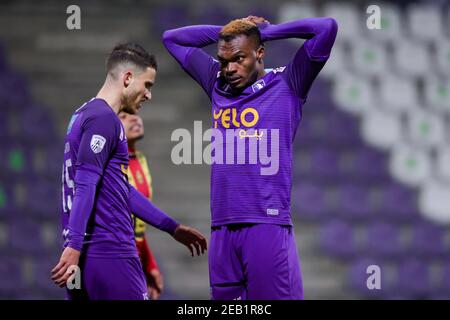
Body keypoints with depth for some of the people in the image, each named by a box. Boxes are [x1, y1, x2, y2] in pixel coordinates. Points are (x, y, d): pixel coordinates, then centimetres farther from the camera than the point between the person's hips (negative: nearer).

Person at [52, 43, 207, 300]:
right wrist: (73, 247, -26)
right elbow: (85, 187, -19)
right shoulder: (104, 119, -10)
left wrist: (172, 228, 30)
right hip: (110, 253, -9)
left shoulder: (85, 115, 21)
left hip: (86, 257, 9)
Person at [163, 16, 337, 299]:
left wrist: (266, 30, 6)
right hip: (222, 229, 5)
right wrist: (225, 31, 19)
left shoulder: (286, 85, 4)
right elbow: (172, 39, 27)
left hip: (268, 225, -5)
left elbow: (327, 28, -5)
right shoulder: (217, 85, 16)